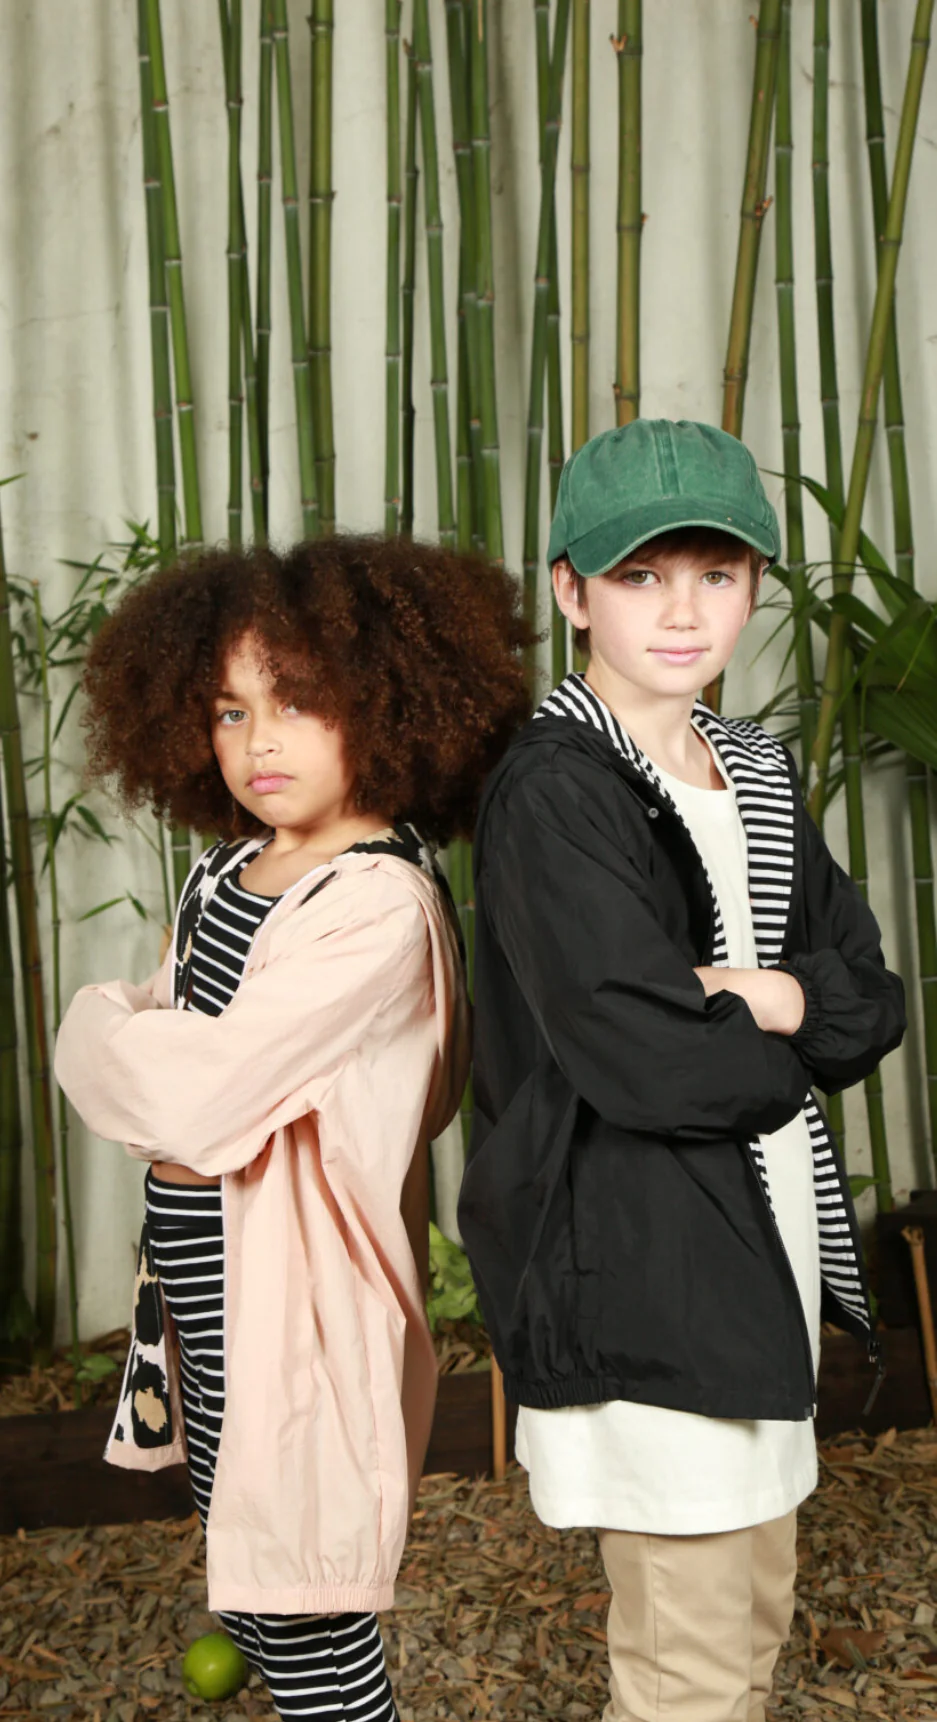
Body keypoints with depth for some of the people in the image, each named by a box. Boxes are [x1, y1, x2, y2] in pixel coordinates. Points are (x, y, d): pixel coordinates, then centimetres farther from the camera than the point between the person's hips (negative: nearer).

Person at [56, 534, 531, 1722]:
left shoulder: (380, 908, -23)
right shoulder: (230, 869, 6)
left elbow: (199, 1096, -26)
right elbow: (164, 1016, 18)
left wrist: (100, 1033, -8)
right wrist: (129, 1030, -3)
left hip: (288, 1301, -9)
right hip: (199, 1288, 9)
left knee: (304, 1625, 5)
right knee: (248, 1593, 23)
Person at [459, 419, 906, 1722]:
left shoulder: (758, 771, 10)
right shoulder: (553, 793, -15)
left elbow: (876, 1000, 8)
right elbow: (648, 1062, -23)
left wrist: (773, 998, -13)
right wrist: (794, 1043, -5)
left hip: (768, 1229, 8)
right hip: (637, 1259, -8)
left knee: (759, 1612, 20)